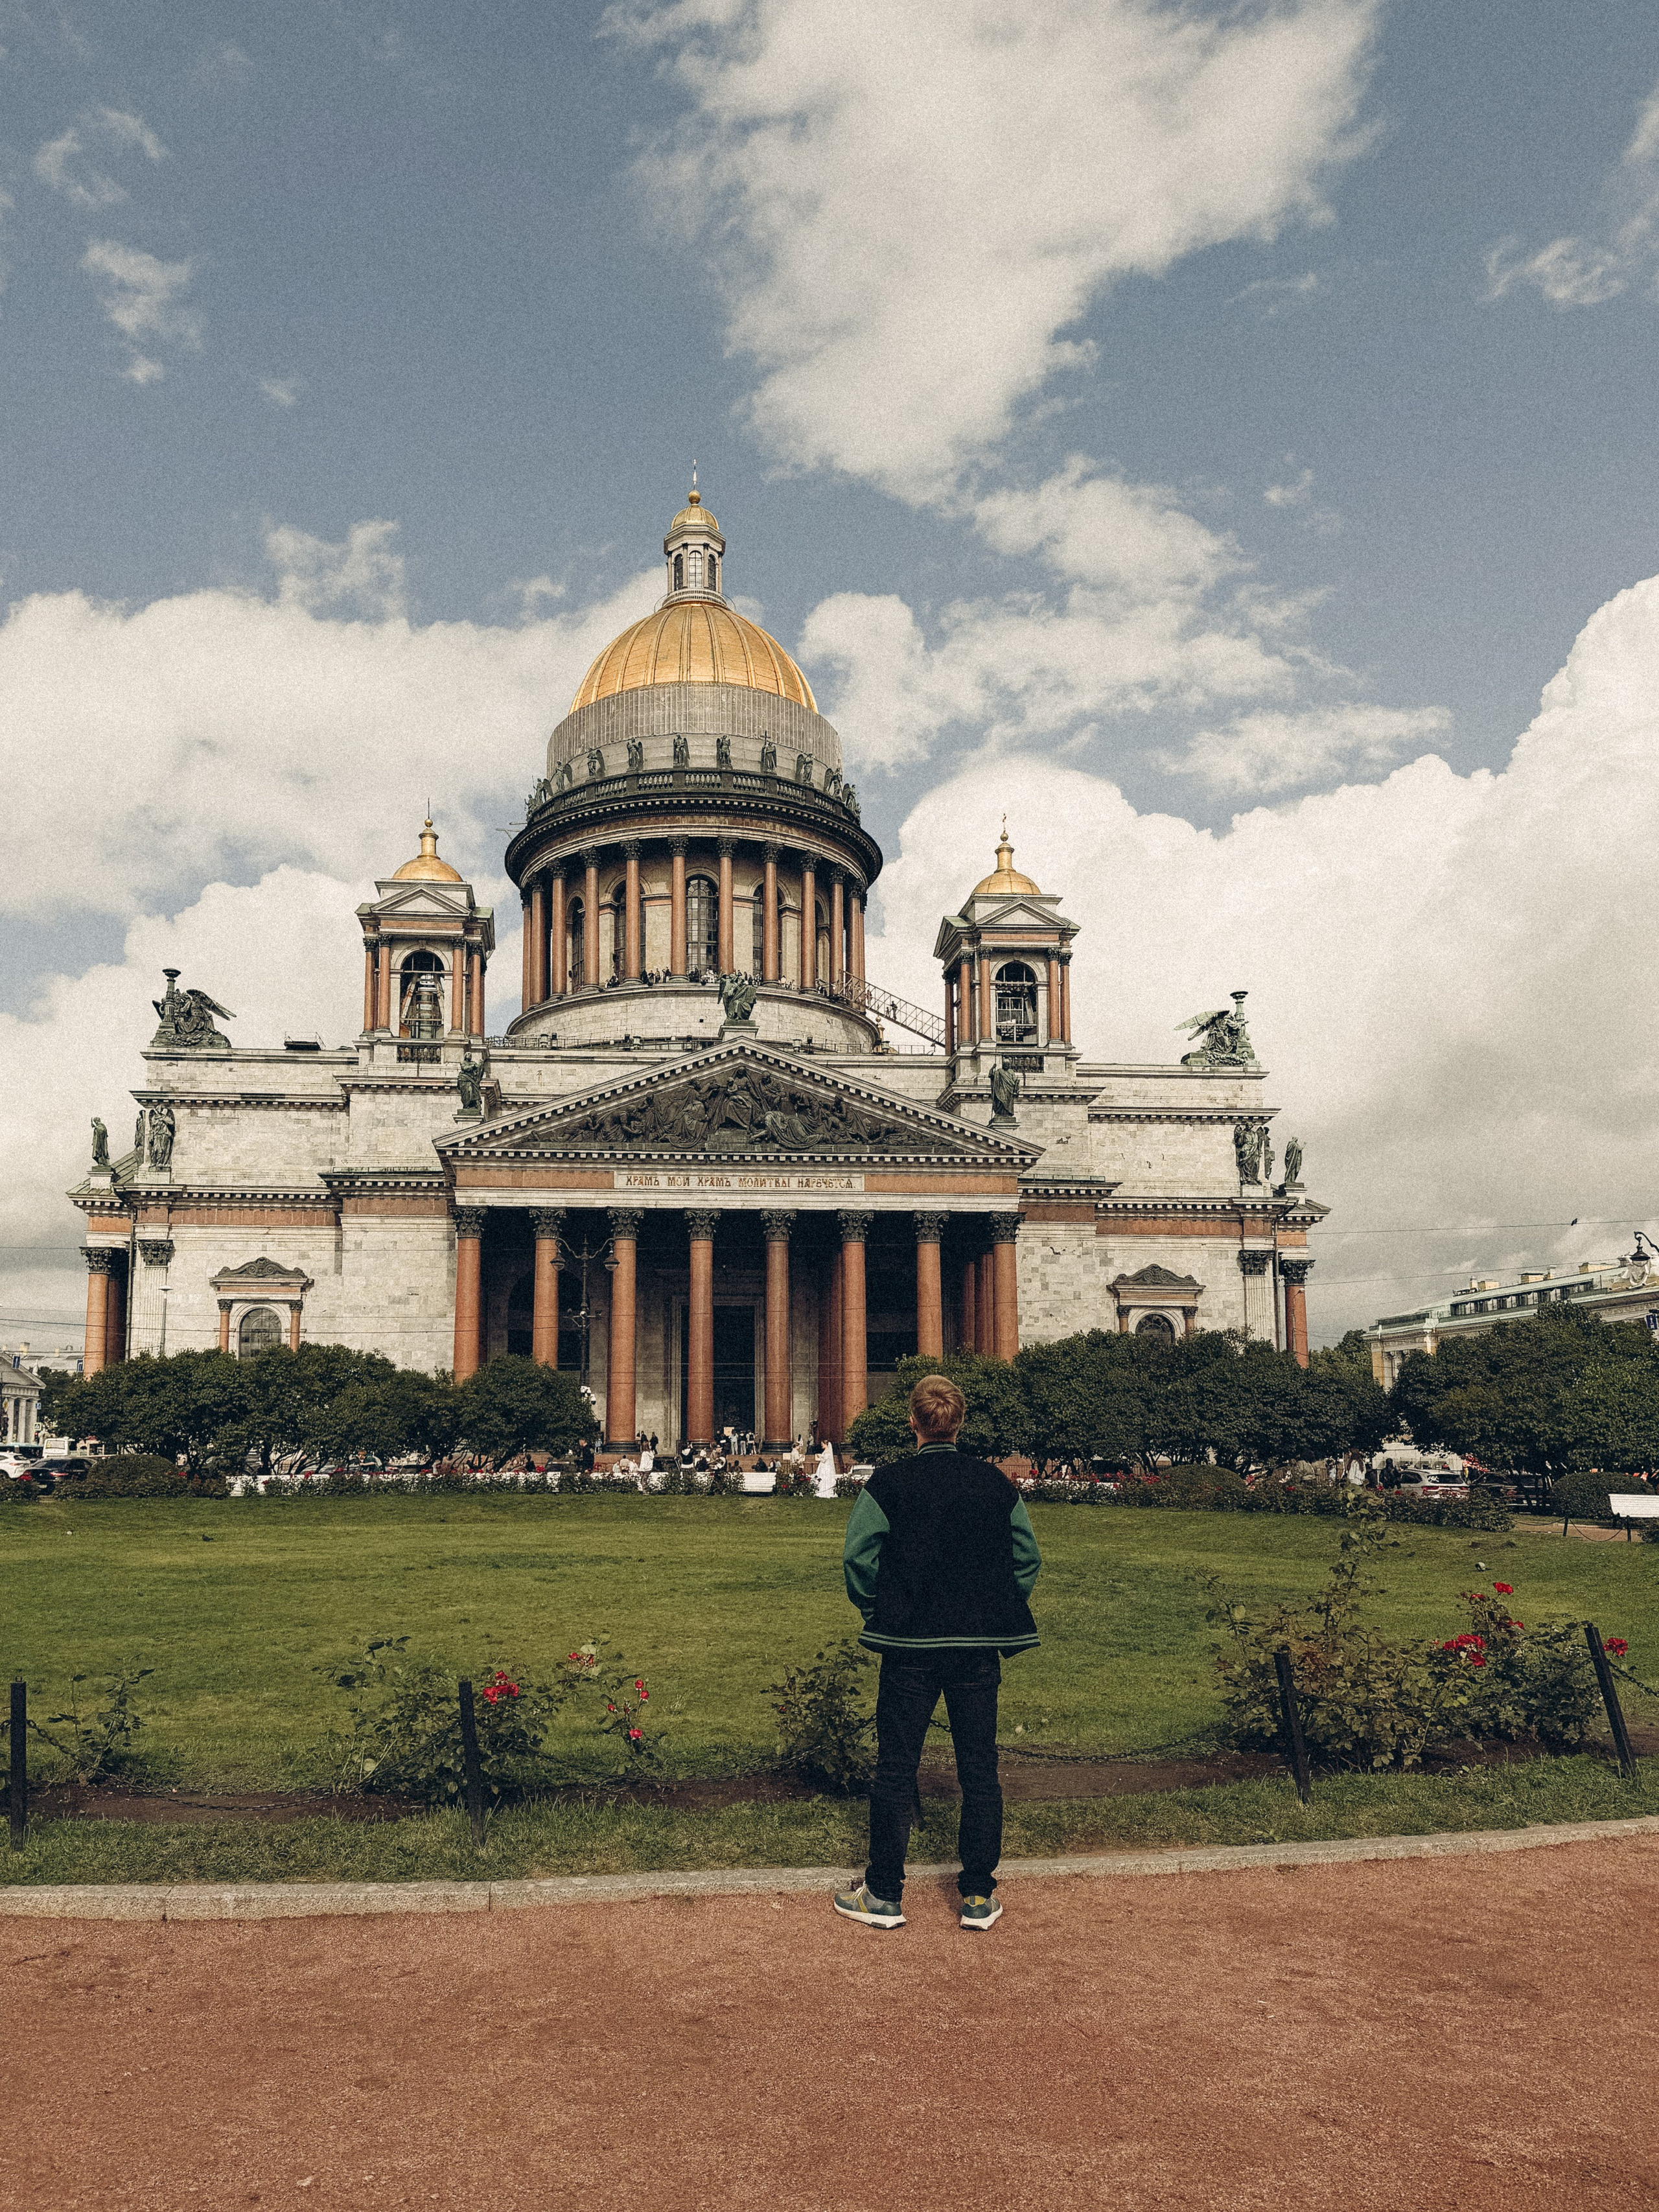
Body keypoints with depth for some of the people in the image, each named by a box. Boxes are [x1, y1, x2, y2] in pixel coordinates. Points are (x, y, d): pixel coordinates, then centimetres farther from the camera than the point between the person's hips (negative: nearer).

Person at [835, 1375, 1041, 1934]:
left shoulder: (888, 1483, -7)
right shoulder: (997, 1484, 2)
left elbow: (857, 1556, -8)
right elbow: (1028, 1557, 7)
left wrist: (877, 1613, 6)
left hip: (910, 1645, -2)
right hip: (980, 1647, 3)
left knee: (895, 1767, 7)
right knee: (979, 1767, 11)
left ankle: (884, 1895, 14)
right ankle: (979, 1896, 16)